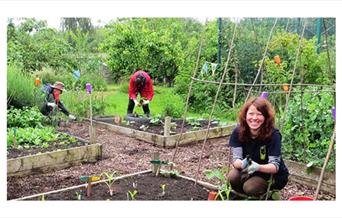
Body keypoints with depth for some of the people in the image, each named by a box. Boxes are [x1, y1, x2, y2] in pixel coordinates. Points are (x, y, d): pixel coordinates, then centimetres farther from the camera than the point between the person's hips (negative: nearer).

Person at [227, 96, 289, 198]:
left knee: (250, 187, -29)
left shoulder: (273, 134, -25)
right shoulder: (238, 131, -16)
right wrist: (242, 164, -44)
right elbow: (236, 159, -19)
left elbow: (275, 166, -26)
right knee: (232, 177, -25)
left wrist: (258, 167, -47)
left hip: (274, 175, -3)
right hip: (248, 171, 3)